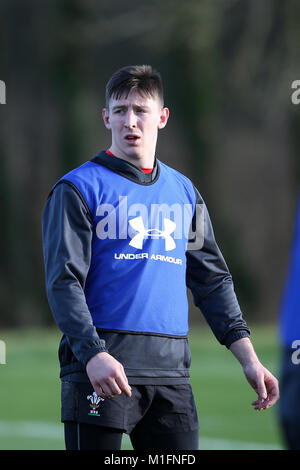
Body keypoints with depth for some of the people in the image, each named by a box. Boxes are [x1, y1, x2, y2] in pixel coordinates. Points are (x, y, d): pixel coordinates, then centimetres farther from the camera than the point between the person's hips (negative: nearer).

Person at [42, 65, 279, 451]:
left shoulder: (184, 192, 17)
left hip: (171, 370, 5)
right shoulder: (79, 188, 1)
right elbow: (64, 281, -8)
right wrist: (93, 354, -22)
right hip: (102, 369, -5)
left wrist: (248, 358, 9)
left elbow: (213, 281, 20)